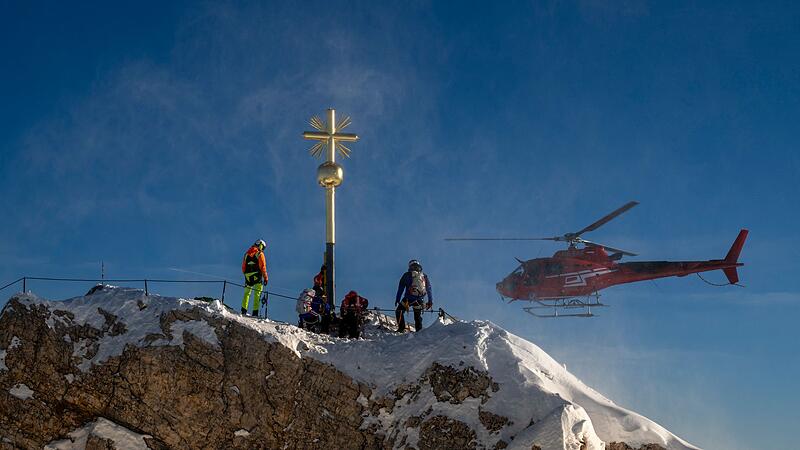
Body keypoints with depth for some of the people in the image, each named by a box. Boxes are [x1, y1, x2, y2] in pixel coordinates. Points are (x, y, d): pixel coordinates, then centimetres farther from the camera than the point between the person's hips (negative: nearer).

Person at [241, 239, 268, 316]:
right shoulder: (260, 254, -4)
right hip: (257, 276, -5)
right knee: (257, 294, -2)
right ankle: (255, 312, -9)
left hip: (248, 276, 5)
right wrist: (265, 278, -5)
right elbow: (263, 267, -9)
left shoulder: (247, 253, 13)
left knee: (247, 293, 15)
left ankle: (243, 311, 10)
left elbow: (243, 267, 14)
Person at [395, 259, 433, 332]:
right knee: (418, 316, 16)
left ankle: (401, 328, -5)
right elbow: (429, 289, 15)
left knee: (399, 311, 9)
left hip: (408, 298, -3)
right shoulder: (424, 276, 13)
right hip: (419, 300, 3)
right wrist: (430, 301, 19)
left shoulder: (407, 275, 5)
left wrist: (397, 299, 5)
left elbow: (401, 288, 3)